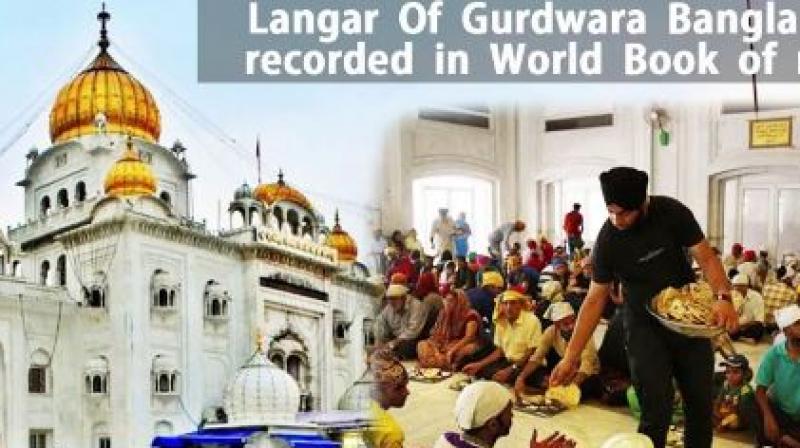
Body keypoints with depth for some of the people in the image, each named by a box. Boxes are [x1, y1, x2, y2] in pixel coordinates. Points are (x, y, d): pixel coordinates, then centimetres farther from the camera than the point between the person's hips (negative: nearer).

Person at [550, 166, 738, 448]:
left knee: (701, 404, 8)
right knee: (656, 413, -9)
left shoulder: (672, 213, -15)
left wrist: (723, 297, -33)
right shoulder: (607, 242, -16)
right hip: (645, 326, -2)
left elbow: (706, 257, -13)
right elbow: (595, 300, -11)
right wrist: (570, 358, -14)